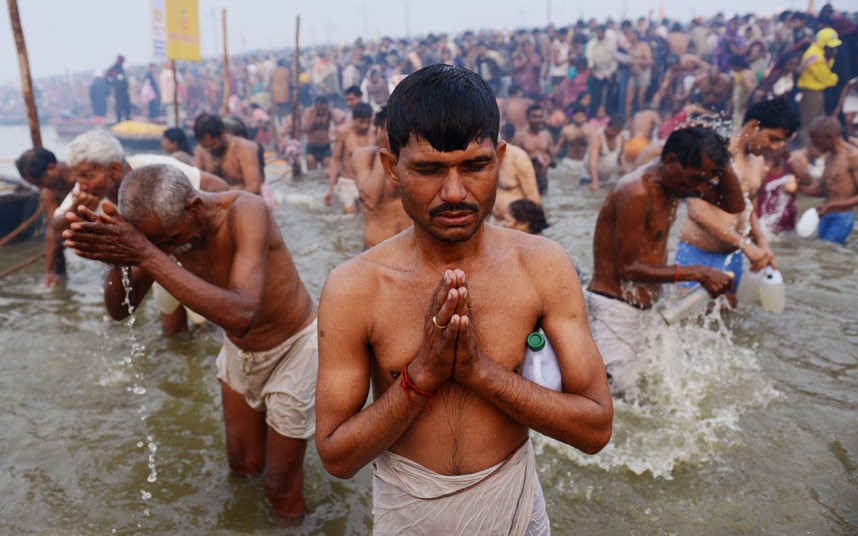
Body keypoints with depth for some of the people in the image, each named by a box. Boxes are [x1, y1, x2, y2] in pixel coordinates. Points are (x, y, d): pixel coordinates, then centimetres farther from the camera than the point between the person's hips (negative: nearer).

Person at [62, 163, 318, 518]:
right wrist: (116, 260, -29)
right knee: (243, 464, 18)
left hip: (293, 347, -5)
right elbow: (120, 310, -8)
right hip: (238, 349, 6)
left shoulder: (245, 210, -32)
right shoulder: (164, 228, -14)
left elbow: (241, 314, -45)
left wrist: (148, 256, -47)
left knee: (281, 486, 7)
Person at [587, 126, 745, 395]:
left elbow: (735, 206, 12)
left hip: (641, 310, 9)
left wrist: (722, 164, -5)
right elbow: (629, 268, -20)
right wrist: (698, 273, -18)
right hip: (614, 309, -9)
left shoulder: (673, 179, 5)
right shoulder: (637, 192, -22)